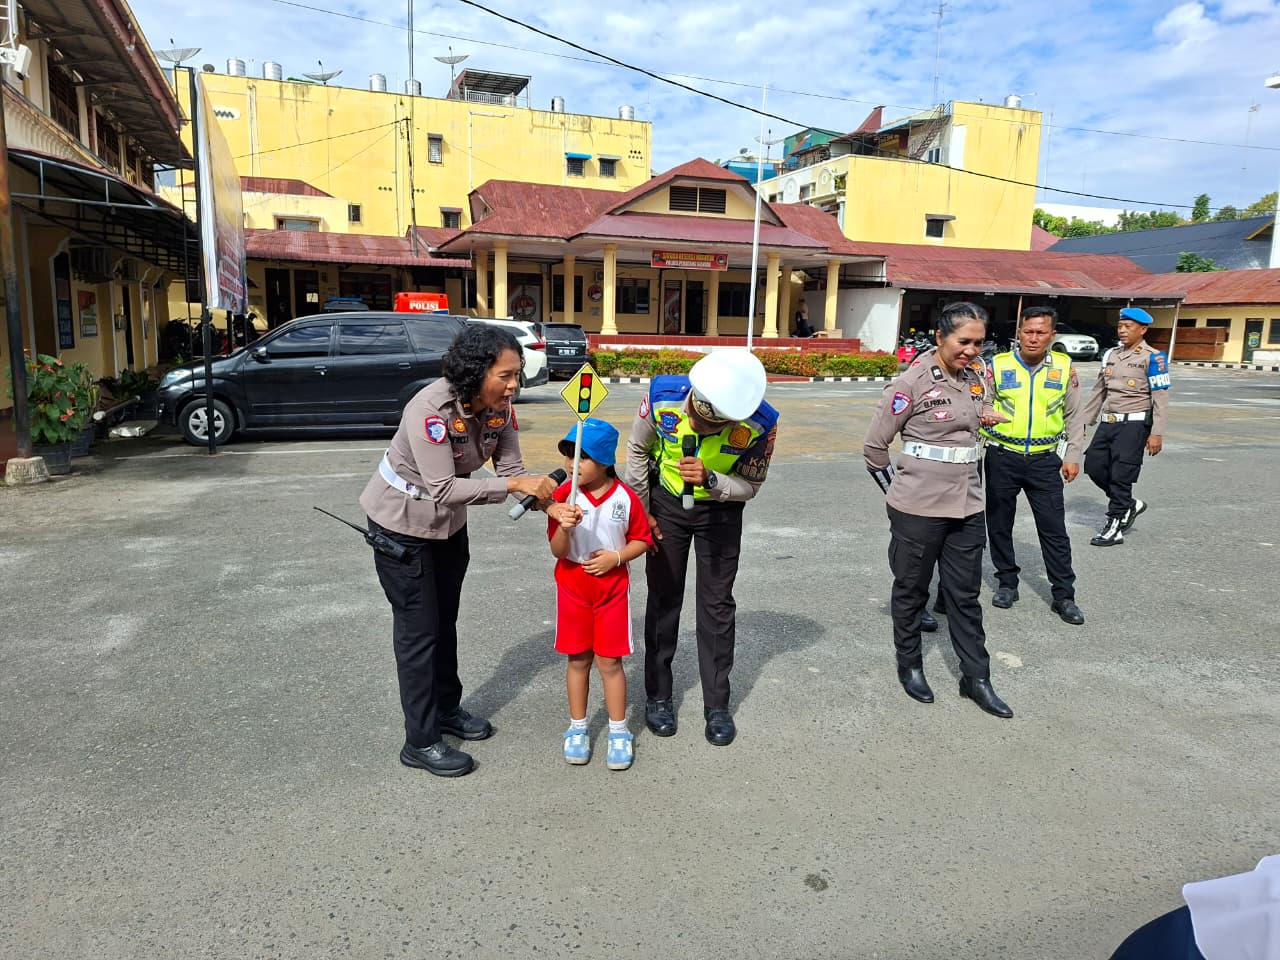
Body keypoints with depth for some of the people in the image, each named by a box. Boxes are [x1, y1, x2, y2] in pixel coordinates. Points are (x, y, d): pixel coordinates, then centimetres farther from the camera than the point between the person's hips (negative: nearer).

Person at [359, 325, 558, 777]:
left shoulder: (499, 407, -14)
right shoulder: (430, 409, -34)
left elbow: (511, 468, -14)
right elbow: (444, 489, -37)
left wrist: (543, 495, -33)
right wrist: (514, 484, -40)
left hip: (448, 522, 7)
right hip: (402, 525, -7)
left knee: (445, 621, 20)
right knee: (418, 630, 0)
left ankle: (447, 709, 39)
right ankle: (421, 742, 14)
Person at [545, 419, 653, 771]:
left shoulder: (626, 497, -11)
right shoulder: (564, 495, -10)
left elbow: (642, 539, 2)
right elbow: (558, 551, -11)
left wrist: (616, 557, -15)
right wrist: (564, 527, -31)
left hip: (613, 585, -1)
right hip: (572, 585, 1)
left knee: (610, 661, 6)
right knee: (578, 660, 12)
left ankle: (618, 733, 22)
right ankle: (577, 729, 29)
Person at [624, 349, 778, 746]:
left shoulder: (760, 423, -30)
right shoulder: (663, 395, -28)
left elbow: (750, 485, -15)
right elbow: (637, 450, -8)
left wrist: (709, 480, -36)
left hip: (721, 511, -1)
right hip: (666, 504, 1)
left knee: (717, 604, 3)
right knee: (664, 599, 8)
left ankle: (717, 705, 18)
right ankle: (658, 696, 24)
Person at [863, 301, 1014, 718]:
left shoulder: (975, 378, 4)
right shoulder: (912, 383, -14)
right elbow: (874, 445, -8)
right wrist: (896, 488, 0)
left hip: (966, 507, 5)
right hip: (917, 510, -5)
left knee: (965, 595, 13)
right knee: (911, 590, 12)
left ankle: (976, 678, 24)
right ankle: (909, 665, 30)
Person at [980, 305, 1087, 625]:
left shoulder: (1064, 368, 2)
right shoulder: (998, 365, -4)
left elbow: (1074, 416, 10)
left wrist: (1072, 456, 7)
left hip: (1044, 460, 1)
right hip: (1002, 458, 0)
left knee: (1054, 529, 3)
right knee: (999, 524, 10)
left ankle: (1063, 595, 13)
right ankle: (1007, 583, 27)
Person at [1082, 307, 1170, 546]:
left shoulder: (1153, 358, -6)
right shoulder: (1110, 354, 13)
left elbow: (1160, 398, -9)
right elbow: (1099, 391, 19)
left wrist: (1156, 434, -15)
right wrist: (1084, 420, 17)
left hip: (1134, 424, -7)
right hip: (1108, 423, 7)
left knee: (1120, 476, -5)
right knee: (1094, 466, 5)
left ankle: (1115, 527, 5)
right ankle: (1130, 504, 26)